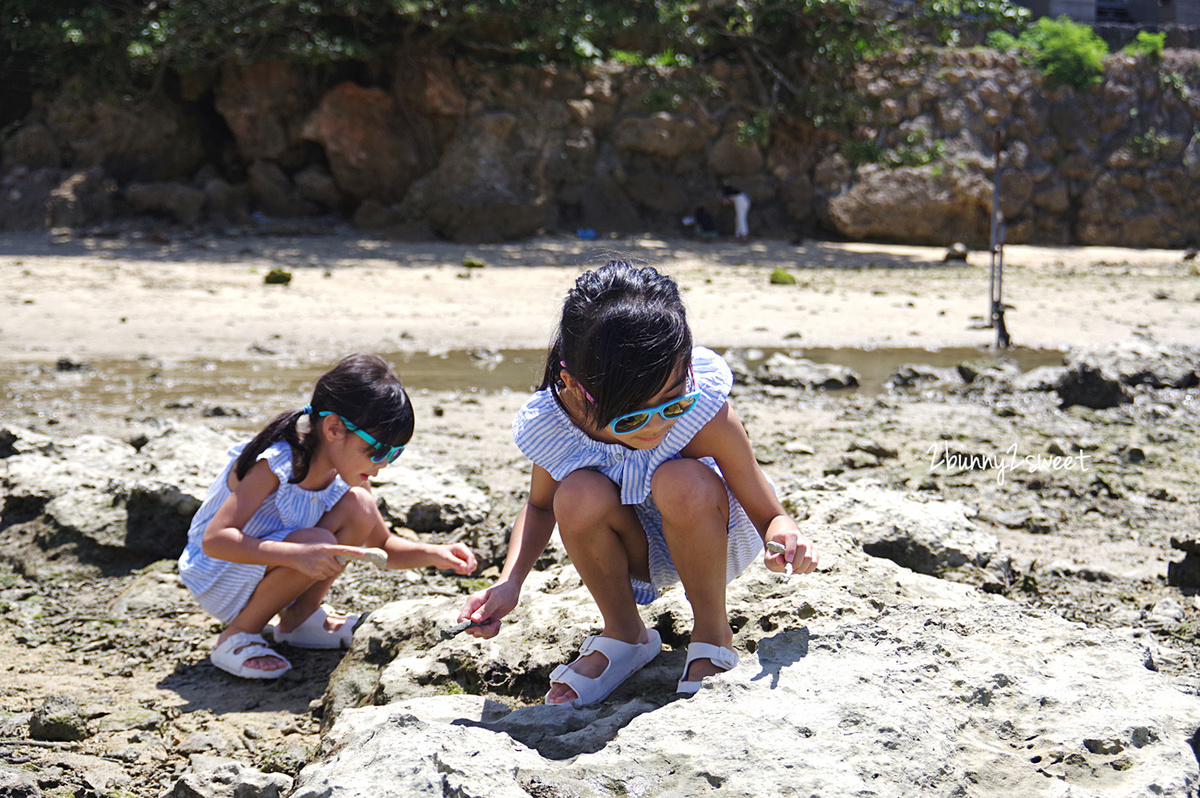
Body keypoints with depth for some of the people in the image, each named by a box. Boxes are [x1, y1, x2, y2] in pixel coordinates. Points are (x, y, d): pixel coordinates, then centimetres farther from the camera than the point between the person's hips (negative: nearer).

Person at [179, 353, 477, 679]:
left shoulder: (344, 471, -7)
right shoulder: (272, 465, -29)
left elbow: (383, 545, 5)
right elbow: (214, 540, -35)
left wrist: (432, 554, -16)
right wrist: (299, 555, -46)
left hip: (270, 569, 7)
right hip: (217, 583, -7)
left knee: (359, 505, -13)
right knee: (317, 542, -33)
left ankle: (299, 618, 2)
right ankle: (236, 637, -12)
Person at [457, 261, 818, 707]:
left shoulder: (702, 410, -33)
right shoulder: (549, 427, -25)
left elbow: (767, 514, -22)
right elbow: (540, 506, 0)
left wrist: (785, 536, -46)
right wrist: (509, 583, -16)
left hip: (715, 541, -2)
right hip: (637, 554, 2)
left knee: (682, 483, -35)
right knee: (579, 495, -31)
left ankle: (713, 634, -8)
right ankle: (624, 635, -1)